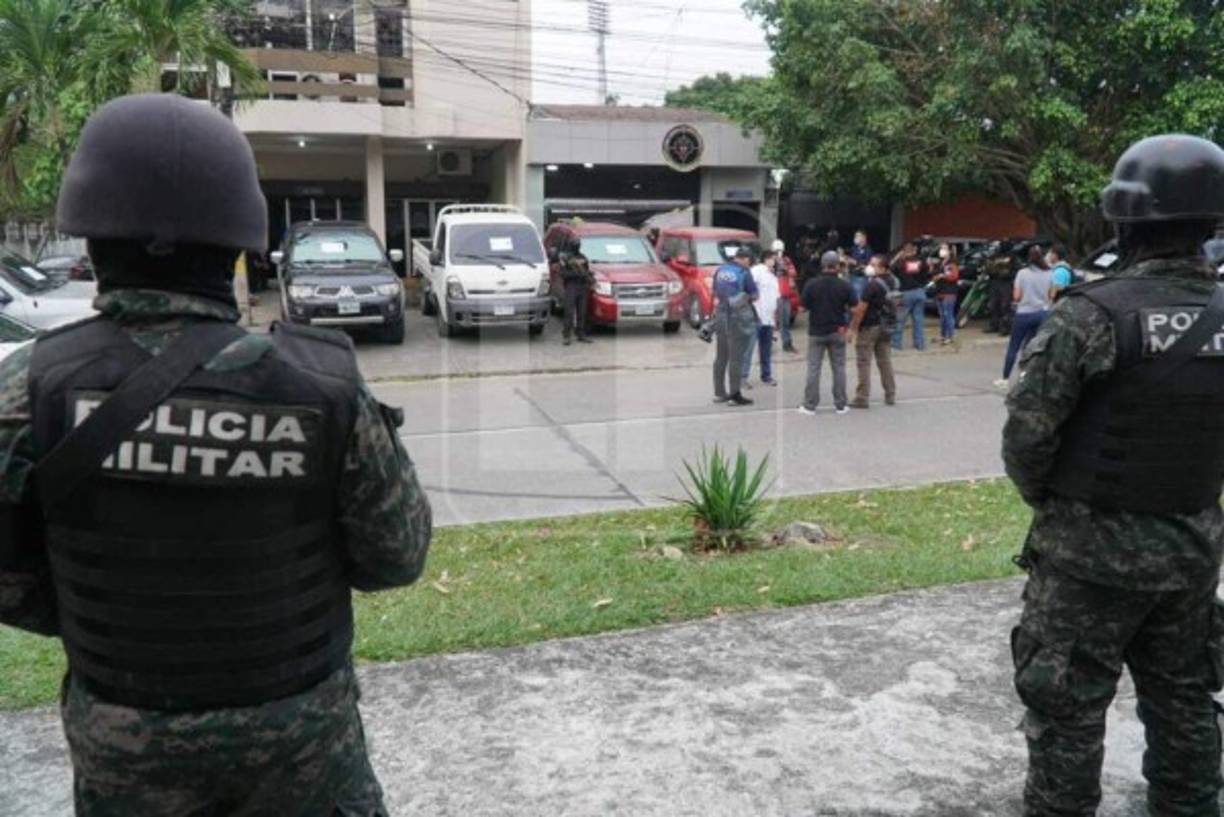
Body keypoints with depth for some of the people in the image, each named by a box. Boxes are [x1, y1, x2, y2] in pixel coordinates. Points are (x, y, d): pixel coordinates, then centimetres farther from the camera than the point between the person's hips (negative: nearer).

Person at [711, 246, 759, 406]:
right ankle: (735, 395, 0)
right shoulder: (744, 272, -11)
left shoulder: (719, 270, 8)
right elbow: (754, 296, -4)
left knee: (721, 357, 13)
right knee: (736, 358, -2)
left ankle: (719, 393, 20)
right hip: (738, 319, -6)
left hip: (721, 318, 6)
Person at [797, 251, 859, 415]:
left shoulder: (811, 284, -9)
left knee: (813, 368, 4)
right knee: (839, 368, 10)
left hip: (816, 331, 0)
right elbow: (854, 308, -3)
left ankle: (809, 405, 6)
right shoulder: (844, 286, -7)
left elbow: (804, 307, -3)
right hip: (837, 331, 1)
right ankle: (840, 405, 13)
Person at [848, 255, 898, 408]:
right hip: (887, 327, 7)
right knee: (885, 361, 14)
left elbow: (862, 308, -18)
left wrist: (853, 328, -14)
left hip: (869, 327, -7)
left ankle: (862, 398, -2)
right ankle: (890, 396, 17)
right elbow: (895, 303, 14)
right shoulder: (894, 283, 6)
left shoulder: (873, 284, -18)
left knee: (864, 363, -2)